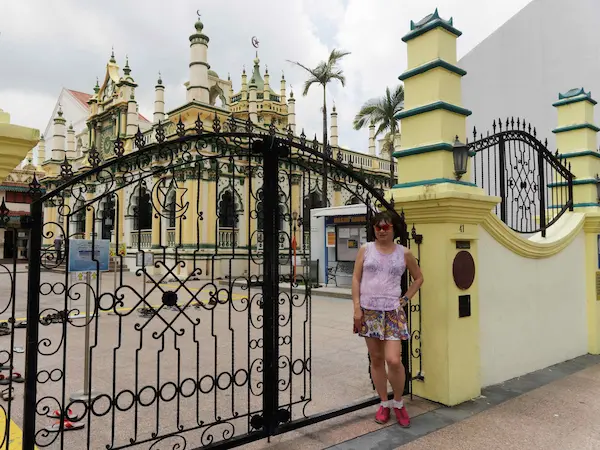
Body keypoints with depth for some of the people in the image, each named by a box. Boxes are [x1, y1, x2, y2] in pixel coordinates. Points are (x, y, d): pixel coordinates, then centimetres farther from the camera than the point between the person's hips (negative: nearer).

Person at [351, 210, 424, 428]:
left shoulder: (404, 253, 2)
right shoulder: (365, 249, 2)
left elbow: (418, 278, 14)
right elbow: (356, 279, 2)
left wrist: (405, 299, 4)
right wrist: (357, 308, -5)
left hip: (393, 312, -1)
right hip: (369, 311, 1)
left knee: (393, 360, -9)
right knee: (376, 359, 9)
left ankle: (398, 403, 16)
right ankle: (384, 403, 27)